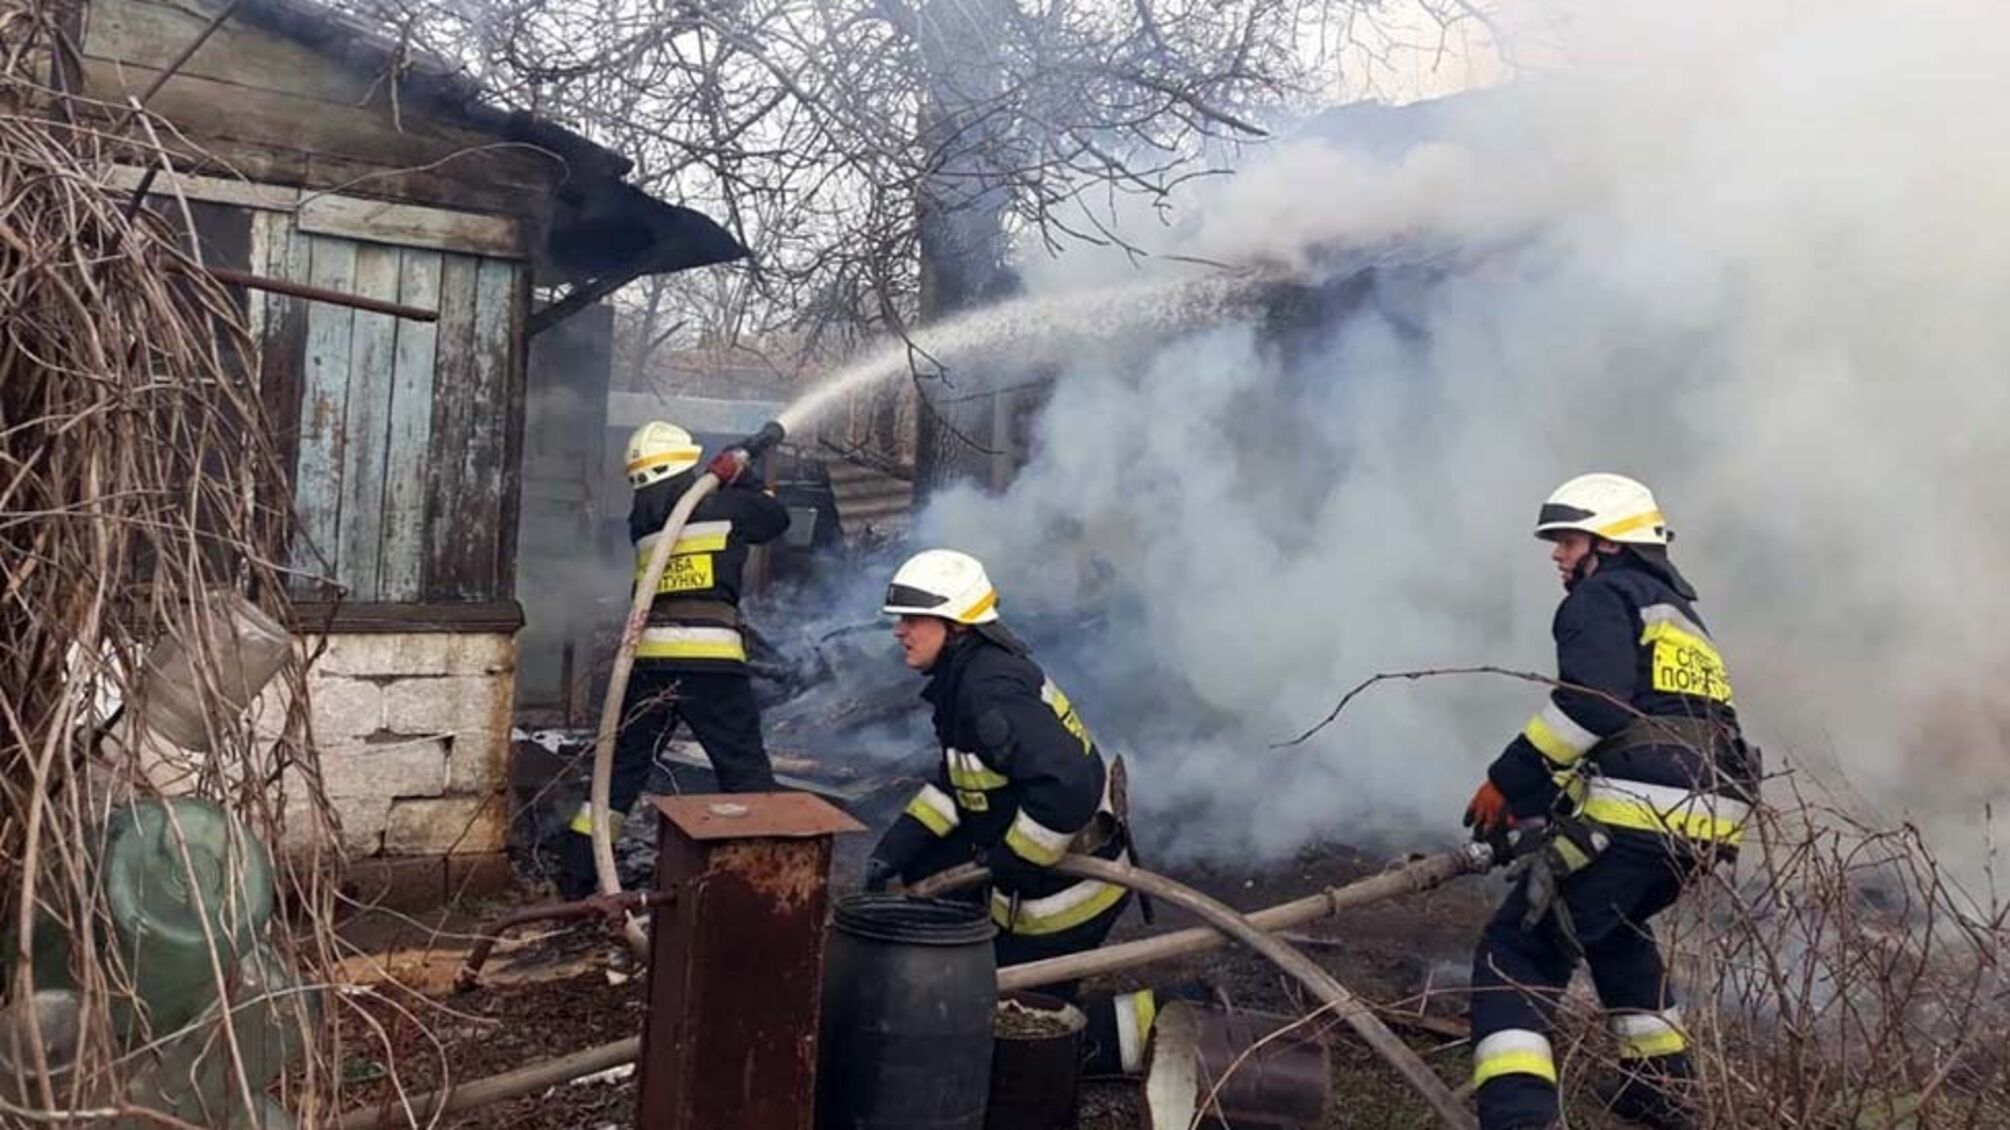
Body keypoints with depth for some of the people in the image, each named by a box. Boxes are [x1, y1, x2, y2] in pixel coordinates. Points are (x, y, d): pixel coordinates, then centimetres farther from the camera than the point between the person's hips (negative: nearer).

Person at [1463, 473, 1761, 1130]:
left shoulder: (1603, 597, 3)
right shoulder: (1682, 615, 31)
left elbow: (1591, 701, -16)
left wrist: (1508, 785, -10)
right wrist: (1546, 803, 27)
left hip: (1636, 812, -9)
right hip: (1708, 819, 9)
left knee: (1519, 954, -6)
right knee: (1614, 927, 35)